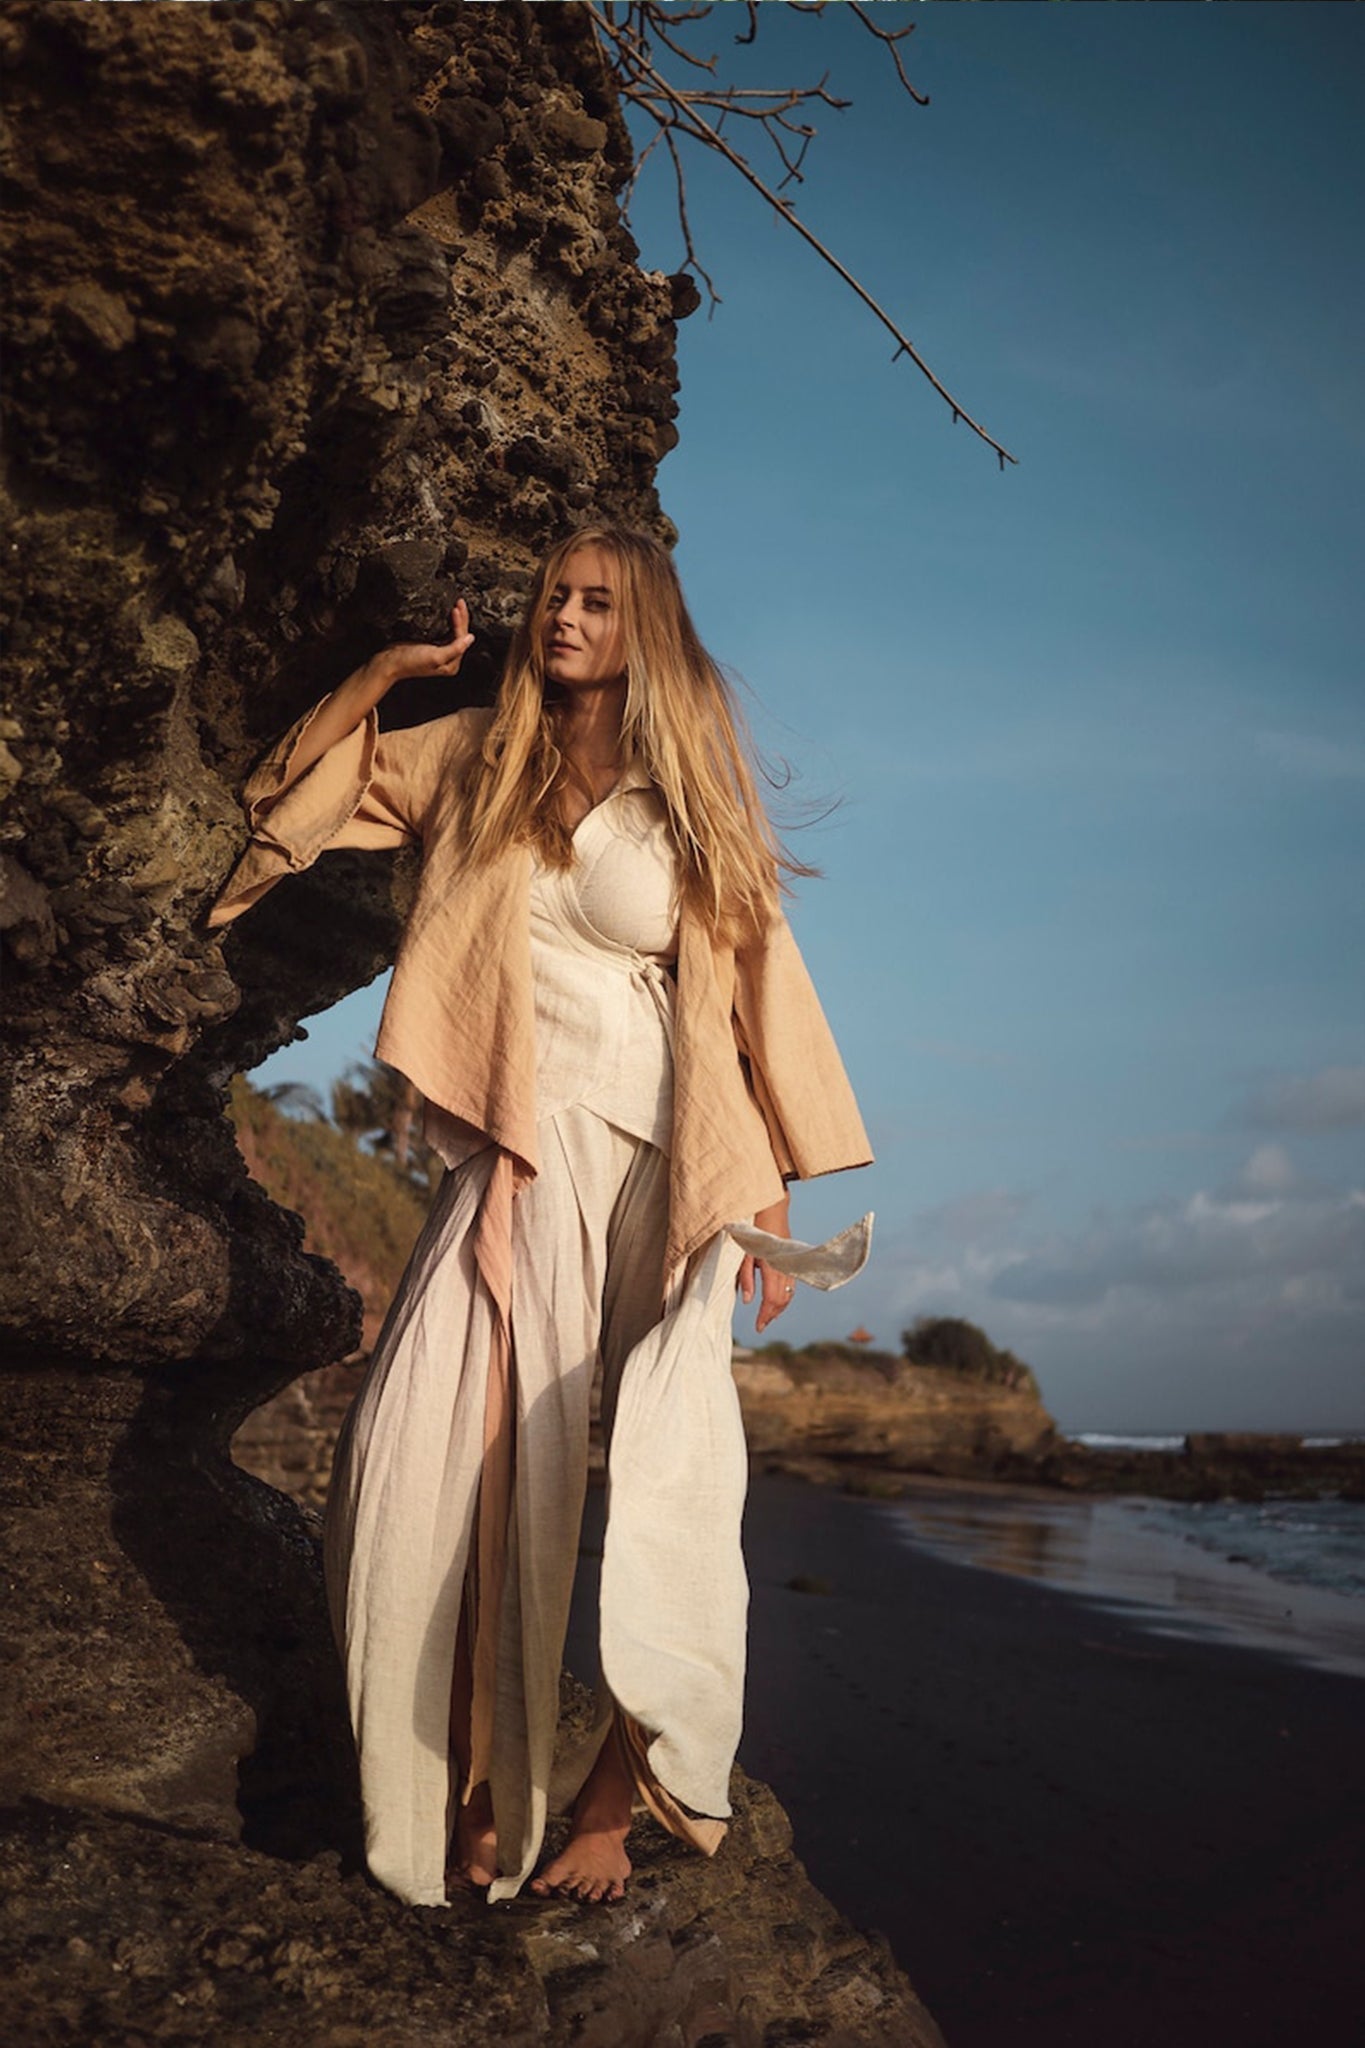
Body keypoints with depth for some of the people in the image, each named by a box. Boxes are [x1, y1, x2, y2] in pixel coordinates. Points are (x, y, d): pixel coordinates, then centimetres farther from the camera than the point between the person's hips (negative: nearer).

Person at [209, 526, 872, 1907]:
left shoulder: (686, 799, 8)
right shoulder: (473, 764, 13)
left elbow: (755, 986, 5)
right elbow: (291, 797, 21)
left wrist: (768, 1200, -1)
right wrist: (384, 673, 8)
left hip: (660, 1169, -1)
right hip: (517, 1160, 1)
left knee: (664, 1488, -9)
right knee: (435, 1451, -13)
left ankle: (612, 1795, 6)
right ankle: (465, 1791, 1)